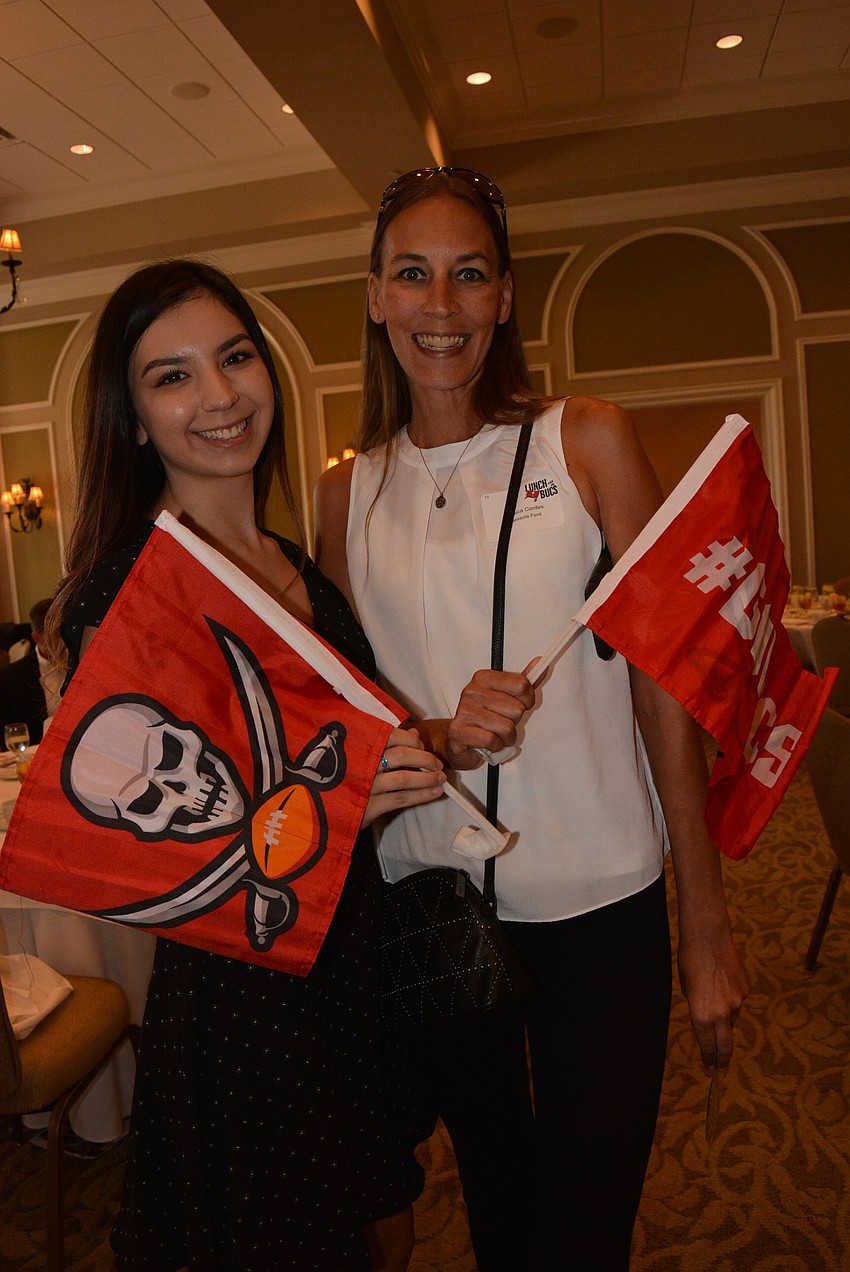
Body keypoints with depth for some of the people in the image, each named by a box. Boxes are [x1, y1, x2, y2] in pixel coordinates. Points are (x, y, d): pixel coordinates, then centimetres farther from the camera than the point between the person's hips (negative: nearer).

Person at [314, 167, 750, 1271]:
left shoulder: (589, 442, -4)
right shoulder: (348, 494, 3)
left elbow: (663, 681, -5)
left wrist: (705, 923, -6)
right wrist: (438, 737, -16)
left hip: (597, 904, -2)